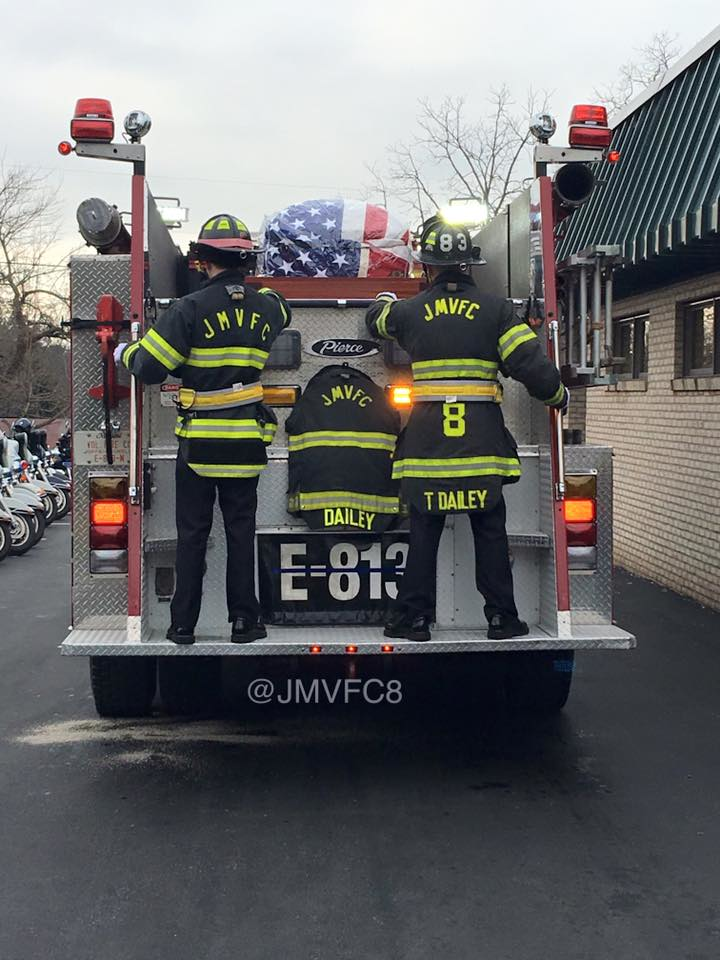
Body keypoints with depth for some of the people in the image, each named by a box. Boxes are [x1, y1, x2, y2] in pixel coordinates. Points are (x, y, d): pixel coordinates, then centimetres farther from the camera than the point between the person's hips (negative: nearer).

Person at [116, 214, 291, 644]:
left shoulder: (191, 309, -12)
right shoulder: (267, 307, 2)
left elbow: (151, 367, -12)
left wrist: (126, 352, 8)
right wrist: (246, 288, 36)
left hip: (198, 442, -2)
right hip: (246, 443, 3)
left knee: (192, 535, 6)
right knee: (241, 532, 10)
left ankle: (183, 624, 10)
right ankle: (245, 621, 12)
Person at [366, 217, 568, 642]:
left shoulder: (409, 311, 2)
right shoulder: (496, 309, -2)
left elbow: (377, 319, 26)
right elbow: (532, 365, -7)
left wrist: (386, 300, 49)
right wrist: (558, 395, 11)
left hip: (427, 441, 1)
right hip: (483, 442, 0)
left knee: (424, 533, 7)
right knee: (490, 532, 7)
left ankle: (415, 618, 10)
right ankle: (501, 617, 11)